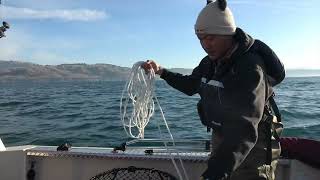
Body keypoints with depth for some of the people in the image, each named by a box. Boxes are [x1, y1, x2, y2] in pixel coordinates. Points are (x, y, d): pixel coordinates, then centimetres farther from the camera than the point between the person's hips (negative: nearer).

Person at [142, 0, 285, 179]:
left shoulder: (250, 68, -29)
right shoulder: (211, 62, -3)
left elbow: (244, 129, -39)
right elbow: (190, 85, 15)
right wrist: (161, 71, 3)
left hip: (252, 148, -7)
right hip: (223, 141, 7)